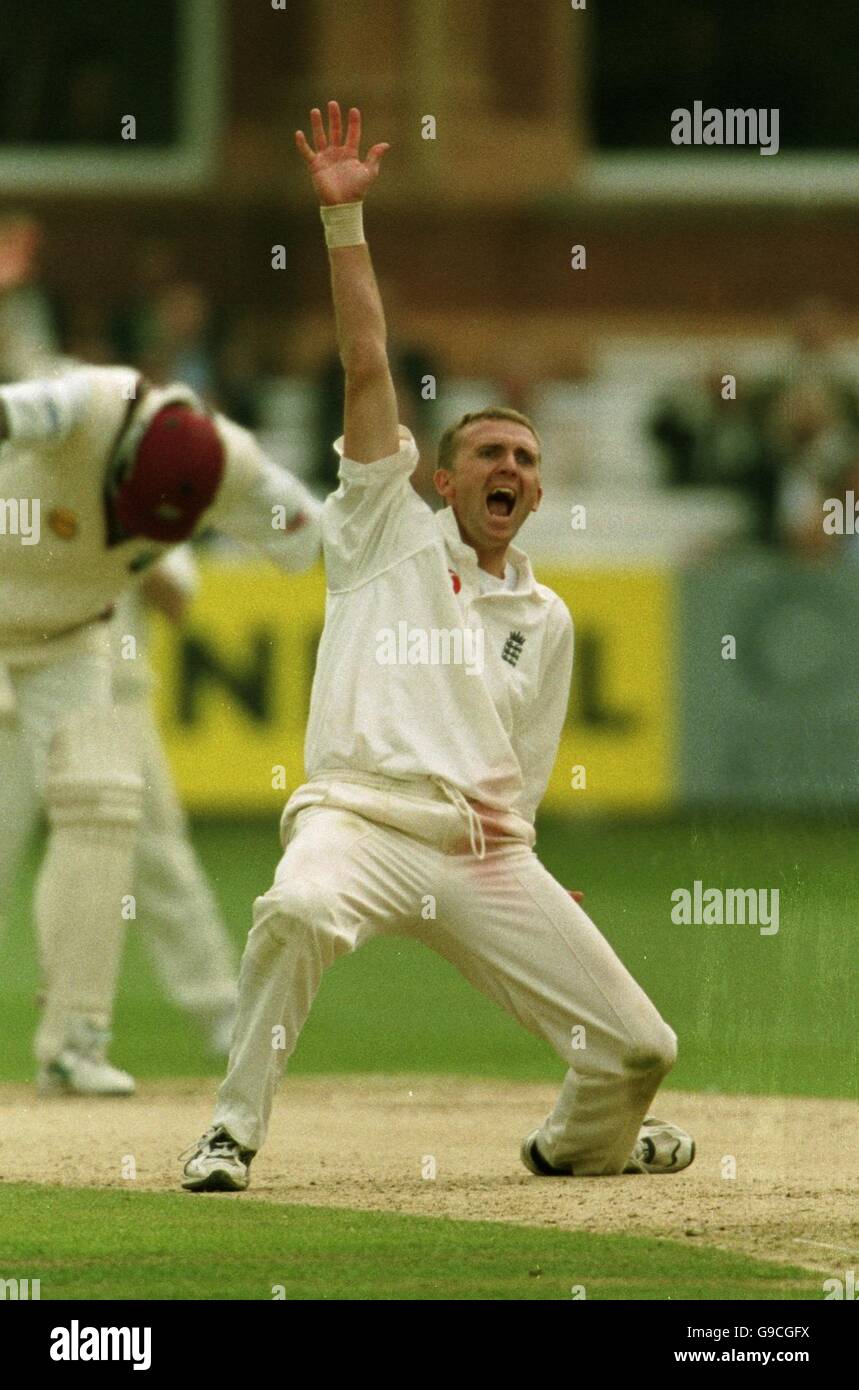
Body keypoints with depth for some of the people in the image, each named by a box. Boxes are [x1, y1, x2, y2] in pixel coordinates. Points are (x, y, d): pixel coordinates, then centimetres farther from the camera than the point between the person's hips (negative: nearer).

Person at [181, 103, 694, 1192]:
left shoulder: (544, 619, 24)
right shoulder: (392, 533, 13)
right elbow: (366, 364, 4)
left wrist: (504, 835, 8)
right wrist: (344, 218, -3)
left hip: (483, 855, 4)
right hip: (358, 816, -4)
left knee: (636, 1044, -1)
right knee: (297, 911, -40)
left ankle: (578, 1142, 35)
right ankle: (231, 1136, -26)